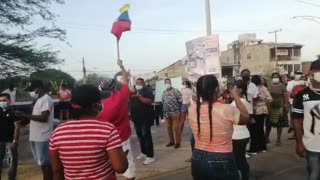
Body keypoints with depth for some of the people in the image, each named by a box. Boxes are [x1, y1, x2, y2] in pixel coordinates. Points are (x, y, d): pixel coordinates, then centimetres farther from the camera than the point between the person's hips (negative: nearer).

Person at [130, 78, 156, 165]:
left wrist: (139, 96, -24)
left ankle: (150, 156, -3)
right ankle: (143, 152, 29)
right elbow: (129, 102, 13)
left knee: (146, 135, -7)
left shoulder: (147, 90, -7)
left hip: (145, 118, -7)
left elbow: (150, 101, -21)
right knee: (140, 135, 15)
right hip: (136, 118, 8)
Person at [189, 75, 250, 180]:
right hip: (222, 162, -3)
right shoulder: (227, 110, -21)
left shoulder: (192, 109, -8)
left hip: (198, 160, 4)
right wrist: (236, 96, 7)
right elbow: (246, 118, 0)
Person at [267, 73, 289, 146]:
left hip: (280, 107, -2)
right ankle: (266, 137, 16)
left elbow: (286, 97, -3)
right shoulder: (270, 87, 6)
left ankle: (278, 139, 14)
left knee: (279, 124, 5)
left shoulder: (282, 86, -1)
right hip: (270, 107, 2)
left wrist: (286, 107, -9)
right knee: (268, 124, 2)